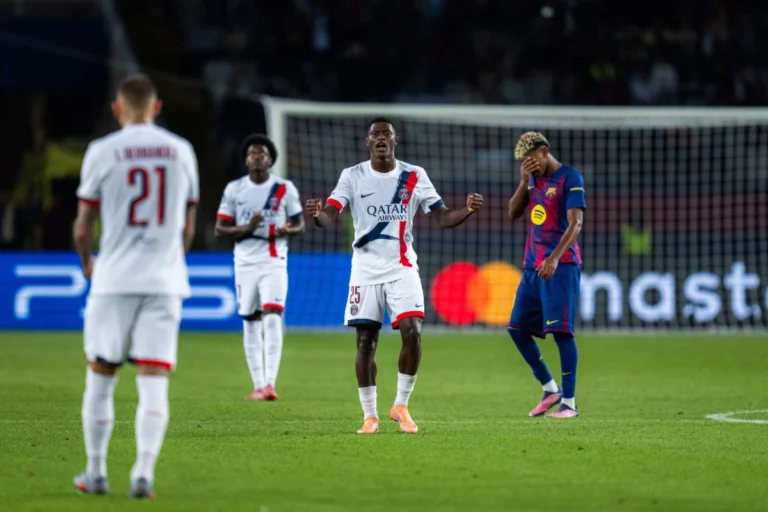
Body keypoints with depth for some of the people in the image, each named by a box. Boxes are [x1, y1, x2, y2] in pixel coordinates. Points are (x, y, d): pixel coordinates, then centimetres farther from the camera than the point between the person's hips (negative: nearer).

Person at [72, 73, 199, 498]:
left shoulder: (102, 152, -2)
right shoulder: (181, 151, 6)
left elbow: (83, 227, 0)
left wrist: (87, 262, 20)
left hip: (114, 280, -1)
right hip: (165, 281, 2)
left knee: (99, 378, 11)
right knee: (154, 380, -2)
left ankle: (96, 472, 16)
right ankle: (143, 473, -14)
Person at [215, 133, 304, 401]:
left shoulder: (285, 188, 2)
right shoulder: (234, 189, 4)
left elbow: (299, 224, 9)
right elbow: (220, 229, 3)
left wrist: (287, 230, -14)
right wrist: (247, 228, -15)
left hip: (274, 262, -2)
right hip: (245, 263, 2)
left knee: (272, 319, -16)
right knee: (250, 324, 4)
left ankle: (270, 383, -21)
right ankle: (258, 385, 11)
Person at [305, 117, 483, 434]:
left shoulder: (415, 177, 2)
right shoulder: (352, 176, 1)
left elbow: (442, 218, 2)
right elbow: (330, 215, -9)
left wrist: (467, 211, -18)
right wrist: (318, 215, -33)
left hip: (402, 268, 0)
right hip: (365, 269, 0)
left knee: (412, 333, -16)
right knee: (366, 342, 0)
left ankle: (401, 406, 2)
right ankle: (369, 416, 11)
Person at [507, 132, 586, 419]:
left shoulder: (569, 179, -9)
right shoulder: (534, 179, 14)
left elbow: (575, 224, -16)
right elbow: (513, 213, 12)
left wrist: (554, 258, -26)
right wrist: (524, 181, -2)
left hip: (561, 266, -8)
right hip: (533, 266, 8)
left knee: (561, 330, -10)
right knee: (517, 328, 5)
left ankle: (569, 402, -8)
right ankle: (550, 389, 16)